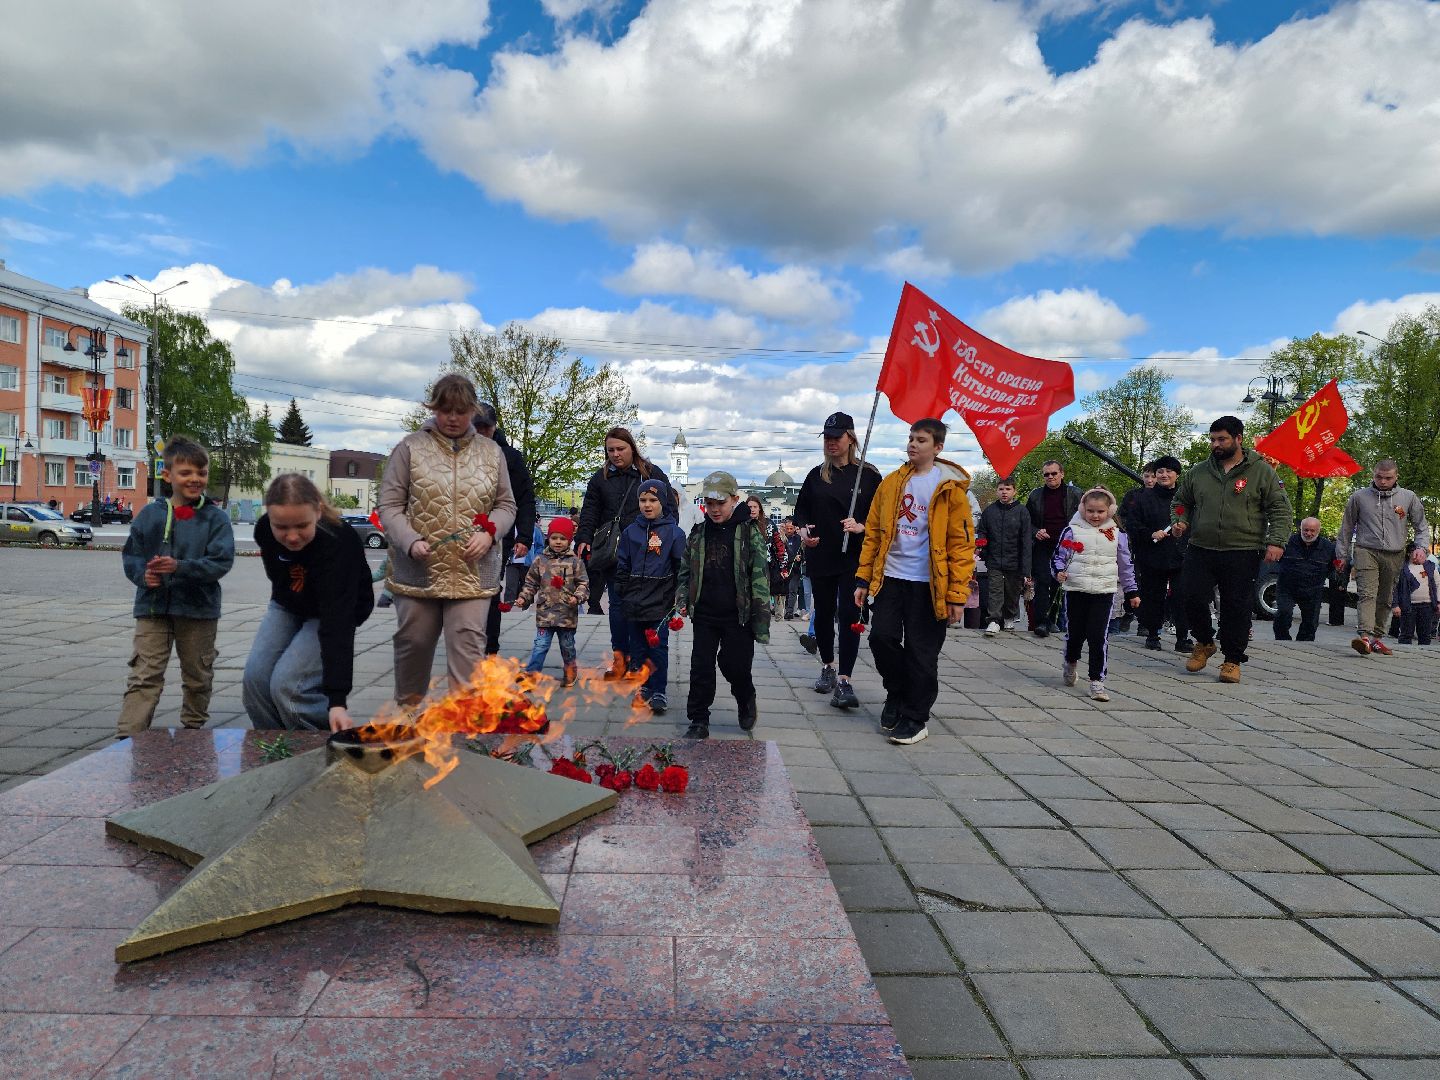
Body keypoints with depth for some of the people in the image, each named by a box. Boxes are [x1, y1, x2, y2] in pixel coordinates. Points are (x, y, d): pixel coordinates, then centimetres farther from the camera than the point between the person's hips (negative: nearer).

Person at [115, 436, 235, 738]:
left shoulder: (216, 518, -5)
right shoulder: (149, 515, 2)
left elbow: (221, 561, -14)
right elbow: (130, 555, 7)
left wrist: (180, 567, -26)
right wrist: (143, 574, -14)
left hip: (198, 610, -1)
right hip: (153, 607, 1)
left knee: (197, 676, 15)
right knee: (144, 676, -3)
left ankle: (194, 728, 34)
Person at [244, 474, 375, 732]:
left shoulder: (338, 543, -39)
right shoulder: (264, 529, -22)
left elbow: (337, 620, -44)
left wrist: (337, 699, -47)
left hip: (334, 610, -6)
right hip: (287, 606, 6)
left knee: (287, 684, -21)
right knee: (255, 679, -8)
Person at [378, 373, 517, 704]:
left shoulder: (491, 452, 9)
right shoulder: (410, 448, 1)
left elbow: (506, 505, 13)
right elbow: (390, 505, -1)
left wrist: (489, 533, -7)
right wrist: (410, 542, -17)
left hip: (472, 572, 1)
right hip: (418, 569, 0)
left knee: (468, 643, -6)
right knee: (413, 641, 13)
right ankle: (406, 706, 35)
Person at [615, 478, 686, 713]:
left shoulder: (674, 532, -3)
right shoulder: (630, 531, 6)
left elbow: (681, 568, -2)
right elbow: (623, 565, 11)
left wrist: (678, 598, -4)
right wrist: (623, 593, 9)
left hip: (661, 602, -3)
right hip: (635, 601, 4)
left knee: (658, 647, -1)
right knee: (638, 645, 11)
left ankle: (659, 691, 6)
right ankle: (644, 686, 25)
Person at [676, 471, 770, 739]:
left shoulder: (749, 531, -4)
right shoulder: (698, 534, 8)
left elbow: (759, 575, -8)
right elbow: (685, 571, 16)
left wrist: (761, 616, -12)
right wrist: (684, 601, 2)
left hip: (738, 615, -3)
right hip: (705, 614, 4)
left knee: (736, 665, 2)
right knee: (701, 667, 4)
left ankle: (747, 702, 32)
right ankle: (698, 722, 15)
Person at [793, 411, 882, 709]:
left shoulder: (868, 475, 0)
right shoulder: (816, 475, 10)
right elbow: (801, 510, 14)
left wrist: (861, 527, -18)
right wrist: (803, 530, -5)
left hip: (855, 557, -4)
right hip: (820, 556, 4)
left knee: (849, 614, -10)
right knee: (823, 613, 11)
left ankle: (844, 681, -12)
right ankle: (827, 668, 30)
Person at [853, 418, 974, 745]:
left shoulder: (949, 488, -4)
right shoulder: (891, 483, 9)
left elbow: (962, 543, -6)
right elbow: (873, 533, 11)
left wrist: (957, 595, -11)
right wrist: (864, 579, 7)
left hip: (928, 584, -4)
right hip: (891, 578, 4)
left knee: (921, 653, 2)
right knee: (881, 637, -3)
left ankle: (915, 718, 17)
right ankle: (897, 693, 24)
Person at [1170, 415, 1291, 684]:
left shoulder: (1261, 471, 3)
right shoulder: (1199, 472, 12)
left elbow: (1280, 509, 2)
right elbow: (1180, 501, 25)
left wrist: (1276, 541, -10)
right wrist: (1178, 521, 4)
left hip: (1242, 554, -3)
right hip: (1200, 551, 3)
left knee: (1237, 608, 0)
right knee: (1193, 599, -4)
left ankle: (1232, 660, 13)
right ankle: (1204, 643, 22)